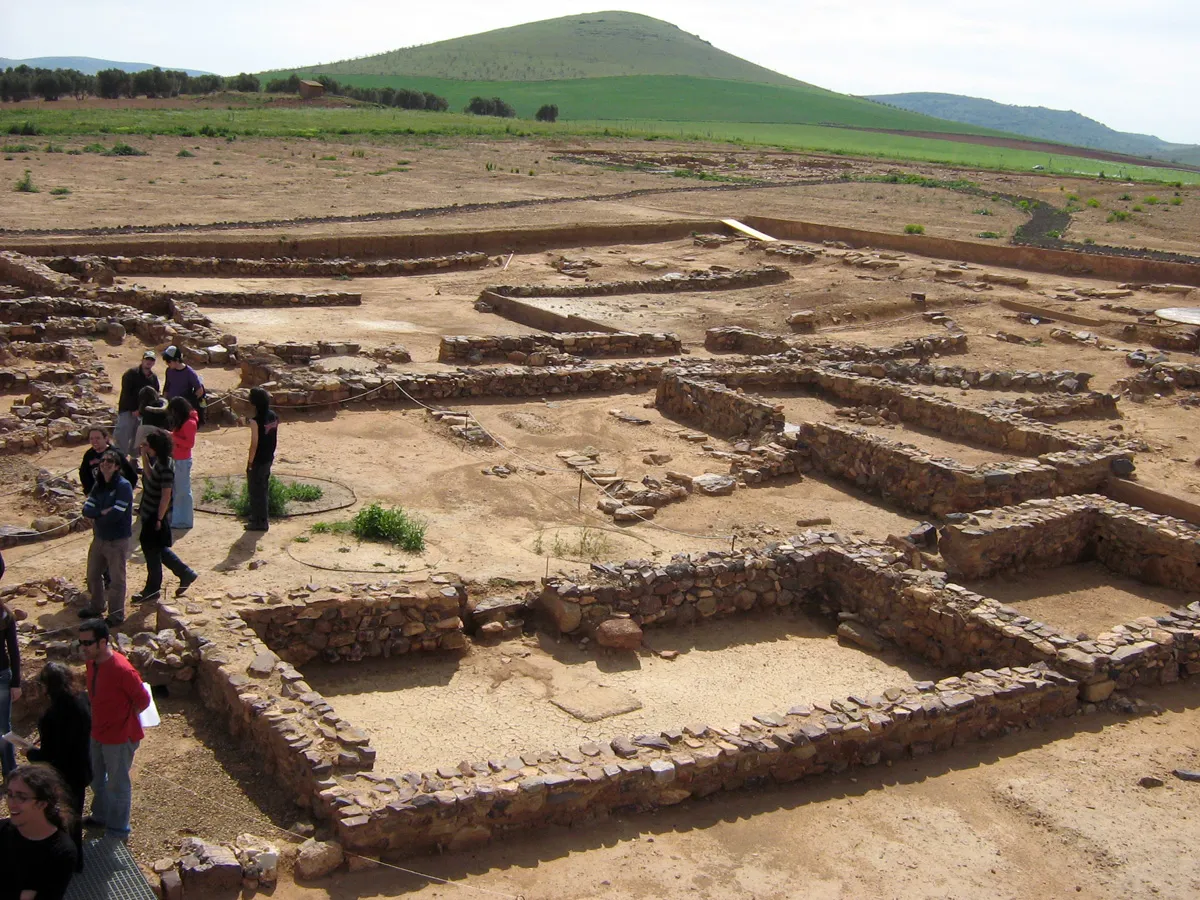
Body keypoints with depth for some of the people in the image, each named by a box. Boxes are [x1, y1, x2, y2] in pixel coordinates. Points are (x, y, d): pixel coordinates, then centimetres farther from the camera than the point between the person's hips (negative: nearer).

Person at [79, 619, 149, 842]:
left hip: (119, 736, -8)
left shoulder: (122, 670, -30)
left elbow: (143, 701, -19)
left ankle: (117, 831, 27)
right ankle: (101, 816, 48)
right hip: (97, 732, 8)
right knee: (96, 777, 25)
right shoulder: (92, 663, -4)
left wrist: (122, 718, -6)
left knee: (117, 784, 10)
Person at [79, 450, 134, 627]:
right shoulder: (99, 485, 5)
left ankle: (116, 615, 17)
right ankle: (97, 607, 41)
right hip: (99, 537, 8)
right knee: (93, 574, 21)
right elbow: (87, 510, -2)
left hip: (117, 540, -8)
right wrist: (103, 512, -19)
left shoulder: (124, 486, -18)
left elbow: (115, 514, -25)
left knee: (116, 579, 3)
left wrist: (97, 514, -9)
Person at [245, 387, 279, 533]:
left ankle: (259, 522, 12)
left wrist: (249, 463, -12)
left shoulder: (256, 421, -23)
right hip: (269, 458, 8)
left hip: (258, 461, -8)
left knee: (256, 491, 5)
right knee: (263, 488, 21)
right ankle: (263, 518, 32)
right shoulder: (273, 416, -1)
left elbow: (254, 444, -20)